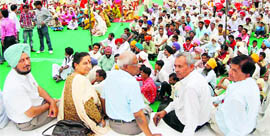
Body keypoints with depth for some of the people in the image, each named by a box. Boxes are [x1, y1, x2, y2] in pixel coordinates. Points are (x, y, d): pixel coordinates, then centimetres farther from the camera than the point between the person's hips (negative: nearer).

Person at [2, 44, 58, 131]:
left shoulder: (25, 71, -9)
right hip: (27, 122, -8)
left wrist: (52, 101, -11)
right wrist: (48, 105, -13)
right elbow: (31, 113, -29)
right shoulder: (15, 86, -37)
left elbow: (38, 88, 4)